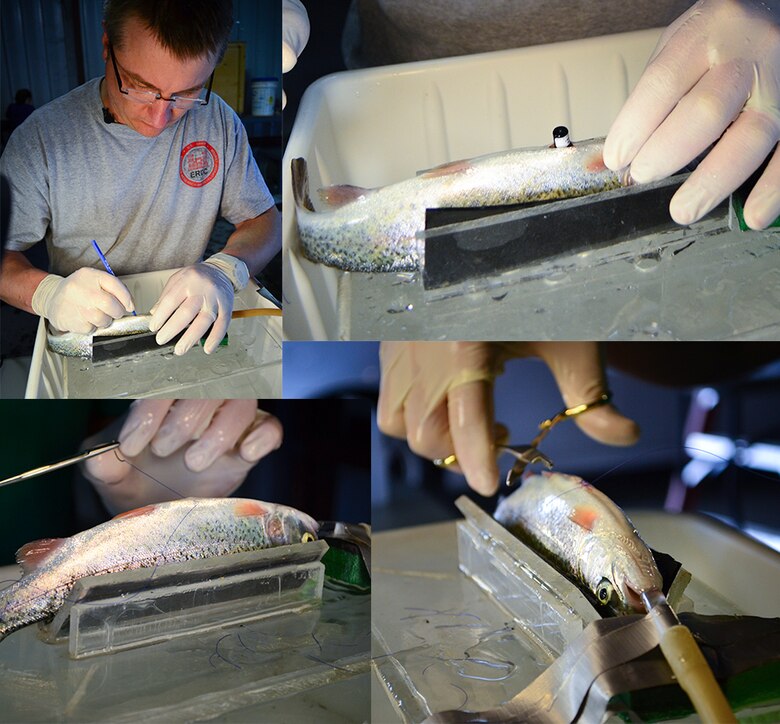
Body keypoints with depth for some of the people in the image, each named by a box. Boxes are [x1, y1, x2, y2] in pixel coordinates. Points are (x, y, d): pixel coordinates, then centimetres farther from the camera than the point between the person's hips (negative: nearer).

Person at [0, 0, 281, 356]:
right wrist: (46, 292, -26)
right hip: (83, 342, 0)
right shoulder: (39, 139, -10)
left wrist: (224, 270, -19)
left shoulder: (217, 120, -3)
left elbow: (265, 220, 1)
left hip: (184, 336, 1)